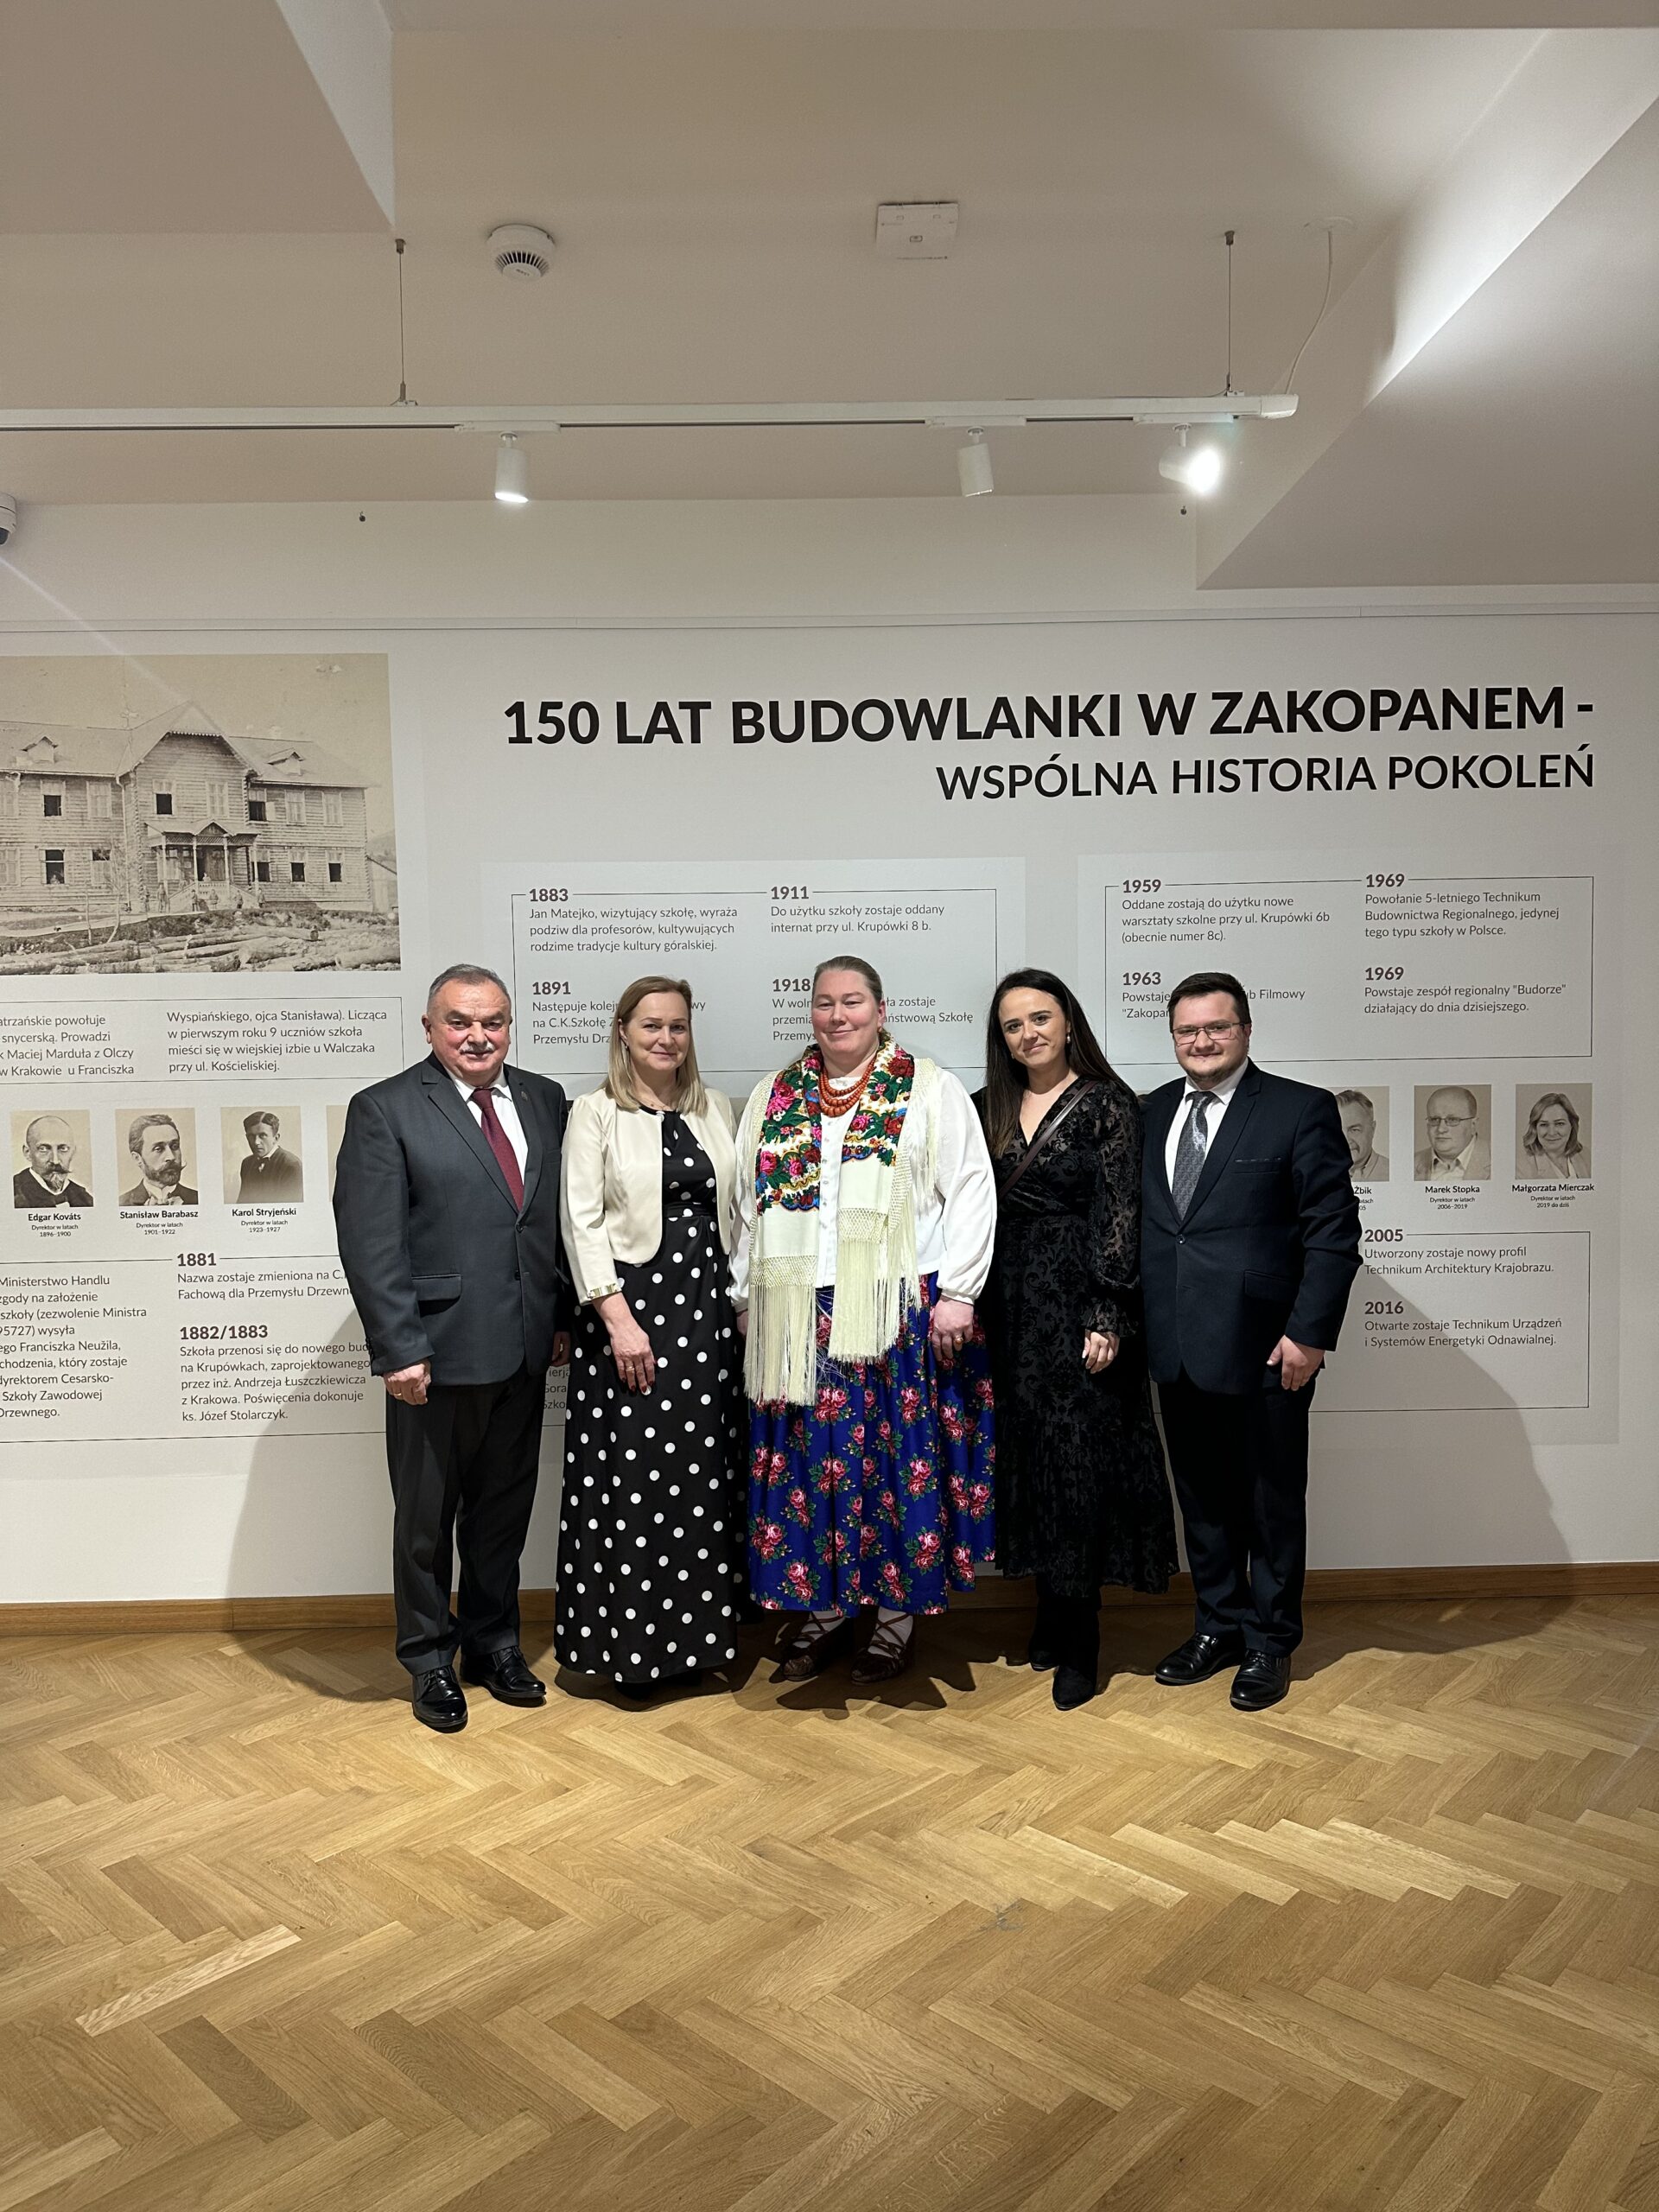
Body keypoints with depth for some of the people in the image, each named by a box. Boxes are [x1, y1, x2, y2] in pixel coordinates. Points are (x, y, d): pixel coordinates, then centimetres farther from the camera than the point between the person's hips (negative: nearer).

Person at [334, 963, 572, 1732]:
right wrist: (399, 1349, -16)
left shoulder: (544, 1100, 7)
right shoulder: (384, 1110, -7)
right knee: (427, 1515, 11)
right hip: (438, 1349, -4)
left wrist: (565, 1316, 7)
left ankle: (493, 1641, 35)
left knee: (505, 1507, 17)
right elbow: (370, 1242, -12)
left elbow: (564, 1216, 10)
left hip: (524, 1349, 4)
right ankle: (430, 1660, 30)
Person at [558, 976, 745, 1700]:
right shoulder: (595, 1113, -2)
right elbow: (582, 1220, -8)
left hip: (709, 1306, 4)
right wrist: (619, 1319, -15)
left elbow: (735, 1208, 12)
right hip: (630, 1305, -4)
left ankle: (695, 1631, 21)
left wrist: (744, 1300, 6)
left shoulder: (715, 1108, 11)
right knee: (633, 1481, 0)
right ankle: (630, 1642, 14)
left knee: (706, 1477, 8)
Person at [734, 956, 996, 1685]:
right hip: (798, 1315, 3)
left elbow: (970, 1193, -3)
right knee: (808, 1457, 6)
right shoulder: (773, 1099, 13)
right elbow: (746, 1204, 16)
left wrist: (957, 1294, -10)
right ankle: (825, 1607, 21)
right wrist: (745, 1296, 11)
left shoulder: (930, 1091, 2)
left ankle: (897, 1612, 17)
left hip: (901, 1311, -3)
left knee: (899, 1457, 2)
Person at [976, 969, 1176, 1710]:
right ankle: (1052, 1611, 24)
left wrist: (1108, 1315, -16)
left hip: (1078, 1302, -5)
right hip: (1010, 1306, 5)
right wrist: (970, 1303, 5)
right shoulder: (990, 1108, 10)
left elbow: (1120, 1213, -10)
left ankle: (1078, 1638, 11)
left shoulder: (1107, 1102, -5)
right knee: (1026, 1453, 10)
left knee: (1080, 1459, 0)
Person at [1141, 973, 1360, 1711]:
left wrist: (1309, 1332, -14)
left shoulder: (1301, 1110, -6)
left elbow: (1333, 1230, -9)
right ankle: (1218, 1626, 33)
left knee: (1270, 1504, 9)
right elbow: (1135, 1222, 11)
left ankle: (1269, 1643, 26)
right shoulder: (1152, 1112, 9)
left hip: (1262, 1349, -4)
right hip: (1176, 1348, 5)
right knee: (1202, 1499, 17)